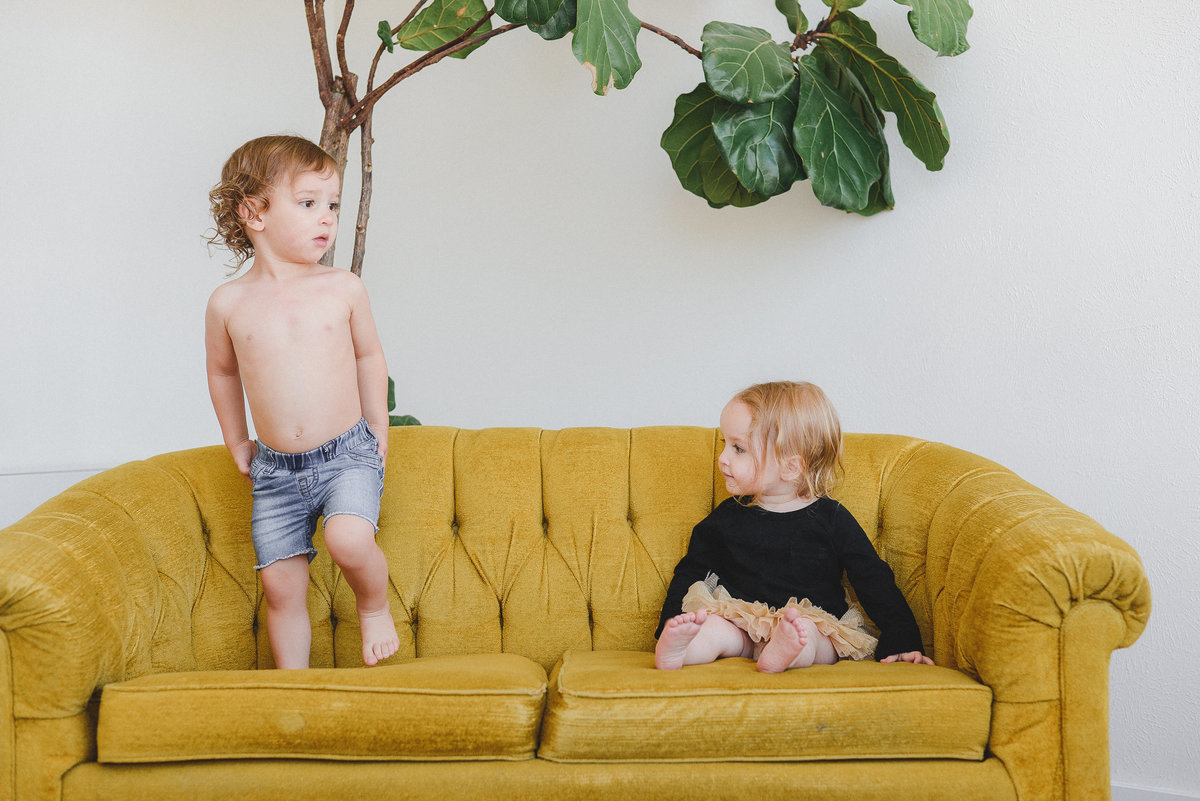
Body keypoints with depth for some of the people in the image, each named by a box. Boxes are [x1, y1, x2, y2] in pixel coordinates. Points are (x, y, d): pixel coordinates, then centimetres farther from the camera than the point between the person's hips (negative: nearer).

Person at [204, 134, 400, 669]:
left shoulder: (343, 289, -3)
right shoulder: (229, 303, -3)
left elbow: (368, 355, 12)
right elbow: (223, 371, 15)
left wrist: (378, 429, 15)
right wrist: (237, 442, 20)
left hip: (348, 454, -1)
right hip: (275, 470, 2)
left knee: (348, 539, -27)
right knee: (280, 586, 3)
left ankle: (375, 606, 4)